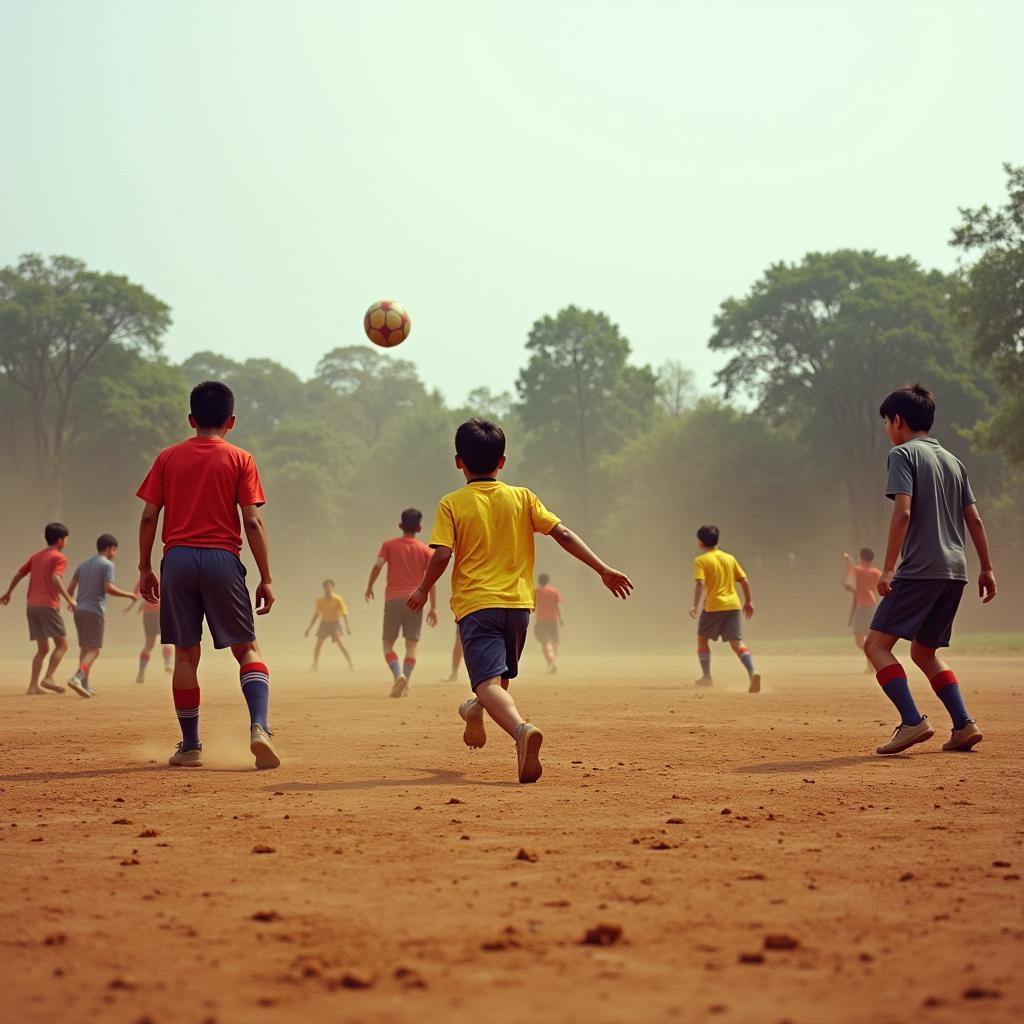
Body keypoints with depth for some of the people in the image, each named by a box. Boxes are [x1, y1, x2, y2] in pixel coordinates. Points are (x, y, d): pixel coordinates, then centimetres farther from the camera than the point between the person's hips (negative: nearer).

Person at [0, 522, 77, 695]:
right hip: (48, 605, -7)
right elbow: (55, 578, -20)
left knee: (42, 648, 11)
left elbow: (19, 574, 20)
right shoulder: (60, 558, -3)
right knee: (62, 644, -3)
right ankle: (49, 678, -18)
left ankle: (33, 685, 2)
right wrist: (69, 599, -25)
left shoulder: (36, 556, 18)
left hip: (31, 605, 7)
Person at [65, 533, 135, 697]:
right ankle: (77, 678, -26)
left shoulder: (83, 565, 17)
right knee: (94, 650, -7)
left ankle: (85, 685, 16)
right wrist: (128, 594, -6)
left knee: (84, 648, 15)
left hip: (79, 610, 7)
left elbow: (70, 588, 13)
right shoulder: (107, 564, -4)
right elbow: (108, 588, -17)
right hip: (95, 612, -7)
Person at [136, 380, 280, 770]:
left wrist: (145, 568, 13)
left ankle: (190, 746, 12)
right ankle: (259, 726, -16)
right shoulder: (240, 460, 2)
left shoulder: (168, 458, 8)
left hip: (177, 559, 2)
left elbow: (149, 517, 4)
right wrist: (266, 579, -3)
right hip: (221, 560, -2)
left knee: (185, 654, 8)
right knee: (247, 648, 6)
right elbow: (252, 522, -5)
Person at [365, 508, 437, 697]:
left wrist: (369, 587, 5)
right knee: (412, 644, 4)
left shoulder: (389, 545, 6)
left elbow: (378, 564, -10)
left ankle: (398, 674, -18)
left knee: (388, 642, 7)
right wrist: (433, 607, 1)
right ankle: (405, 684, -8)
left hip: (393, 599, -1)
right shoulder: (425, 550, 7)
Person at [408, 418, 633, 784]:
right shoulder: (522, 498, 7)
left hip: (475, 603, -4)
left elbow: (442, 554, -10)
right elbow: (563, 534, 2)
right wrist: (603, 569, 4)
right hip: (518, 602, 4)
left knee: (488, 682, -17)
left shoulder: (452, 504, -1)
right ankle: (475, 711, 49)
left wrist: (423, 590, 7)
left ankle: (522, 729, -41)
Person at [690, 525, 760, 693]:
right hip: (734, 605, 4)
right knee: (737, 643, 0)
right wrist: (748, 602, 20)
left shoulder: (701, 561, -2)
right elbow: (744, 581, 11)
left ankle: (706, 676, 20)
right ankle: (752, 672, -23)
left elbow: (700, 584, -16)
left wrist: (695, 606, -14)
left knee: (702, 638, 18)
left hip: (713, 606, -4)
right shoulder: (730, 558, 12)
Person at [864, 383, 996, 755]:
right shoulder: (953, 461, 19)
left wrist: (888, 568, -15)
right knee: (924, 651, 18)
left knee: (877, 644, -6)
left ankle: (913, 721, -21)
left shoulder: (903, 453, -3)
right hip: (955, 571, 8)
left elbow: (903, 512, -15)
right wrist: (987, 570, 20)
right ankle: (963, 725, 7)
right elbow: (974, 520, 16)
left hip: (919, 569, -8)